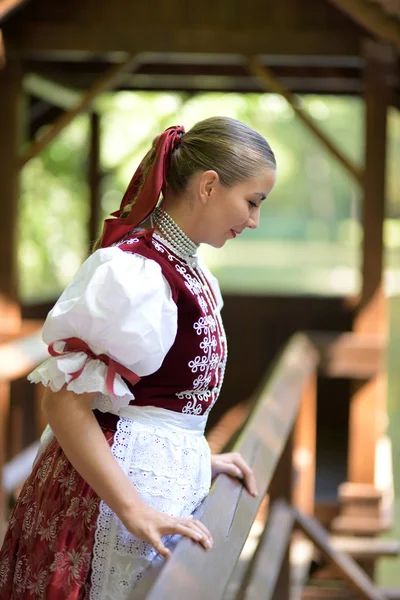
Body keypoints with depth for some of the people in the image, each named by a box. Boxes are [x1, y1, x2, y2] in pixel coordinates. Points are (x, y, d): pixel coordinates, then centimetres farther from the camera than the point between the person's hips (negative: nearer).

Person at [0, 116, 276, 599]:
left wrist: (199, 458, 13)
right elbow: (64, 401, -22)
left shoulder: (186, 266, 8)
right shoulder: (136, 271, -20)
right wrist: (135, 510, -25)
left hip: (171, 468, 9)